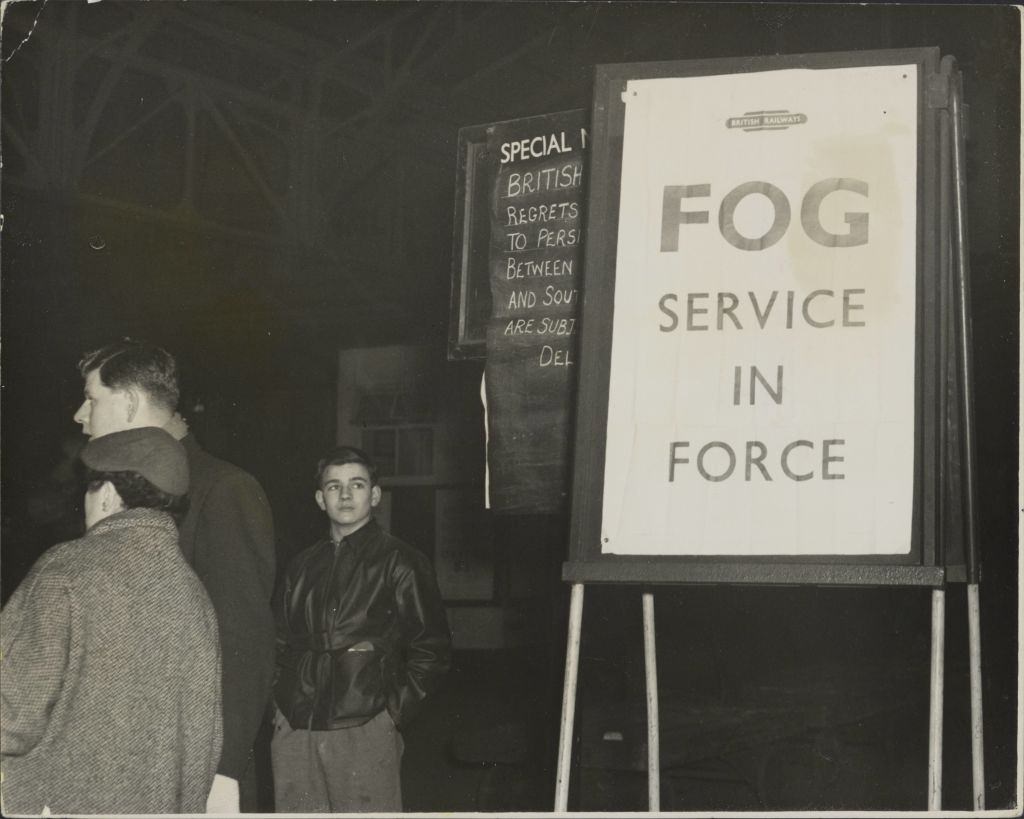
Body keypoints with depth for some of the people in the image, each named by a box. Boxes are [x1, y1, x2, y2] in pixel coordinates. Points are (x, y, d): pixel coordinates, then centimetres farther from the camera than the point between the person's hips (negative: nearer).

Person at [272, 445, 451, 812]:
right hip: (295, 730, 5)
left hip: (364, 730, -4)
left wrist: (394, 710, -7)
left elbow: (432, 649, -1)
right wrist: (282, 698, 9)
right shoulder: (302, 565, 17)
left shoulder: (399, 562, 1)